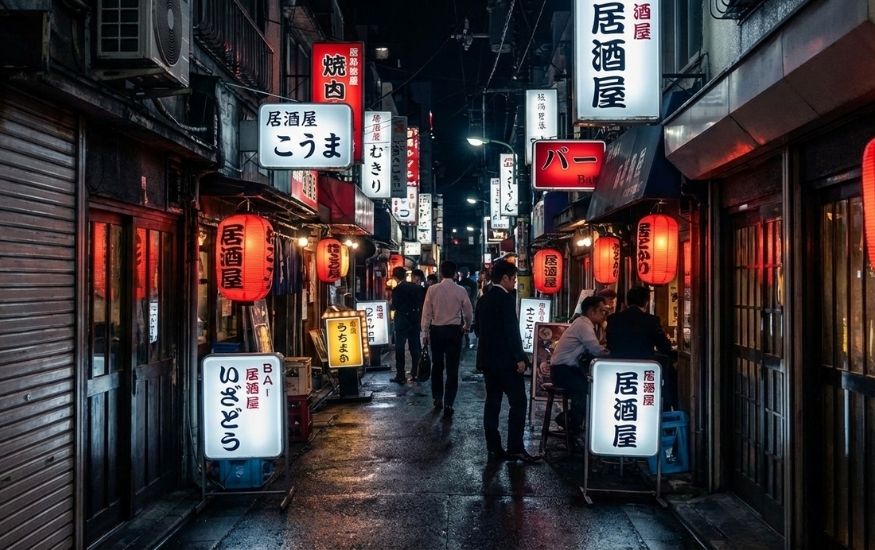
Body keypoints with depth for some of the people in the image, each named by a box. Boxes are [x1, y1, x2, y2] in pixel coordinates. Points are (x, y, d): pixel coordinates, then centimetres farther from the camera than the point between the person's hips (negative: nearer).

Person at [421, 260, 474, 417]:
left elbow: (426, 313, -4)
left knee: (437, 365, 18)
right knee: (452, 368, 2)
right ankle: (448, 404, -3)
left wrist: (425, 333, 6)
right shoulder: (460, 291, -7)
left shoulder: (432, 289, -7)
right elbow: (469, 312, 3)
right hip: (454, 330, -1)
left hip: (436, 330, 1)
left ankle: (437, 398, 26)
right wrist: (466, 326, 23)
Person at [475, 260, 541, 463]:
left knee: (492, 402, 8)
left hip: (487, 359, 9)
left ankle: (494, 448, 10)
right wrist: (519, 358, -15)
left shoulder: (483, 300, 12)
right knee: (518, 402, -4)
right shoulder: (506, 299, -14)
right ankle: (515, 448, -6)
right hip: (505, 360, -9)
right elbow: (512, 331, -18)